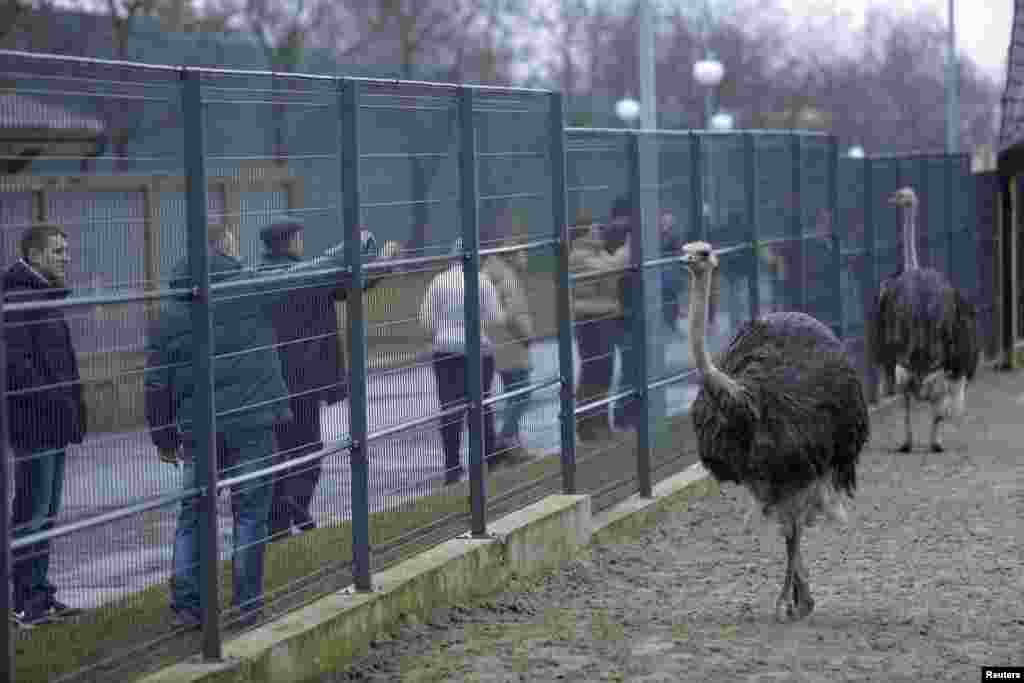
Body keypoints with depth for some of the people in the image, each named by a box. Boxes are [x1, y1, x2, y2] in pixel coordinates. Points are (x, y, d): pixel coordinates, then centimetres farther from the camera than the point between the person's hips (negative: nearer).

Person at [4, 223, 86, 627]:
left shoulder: (46, 295, 18)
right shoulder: (17, 297, -14)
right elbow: (16, 362, -23)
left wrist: (72, 407, 14)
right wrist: (53, 403, -22)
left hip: (53, 424, 10)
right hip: (34, 425, -10)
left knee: (46, 512, 13)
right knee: (33, 510, -6)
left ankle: (39, 596, 20)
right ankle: (25, 600, -1)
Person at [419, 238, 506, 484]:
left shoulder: (439, 281, 0)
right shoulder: (482, 280, -5)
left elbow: (426, 319, 0)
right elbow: (496, 317, -6)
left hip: (445, 351, 1)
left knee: (450, 408, 2)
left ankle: (452, 467, -1)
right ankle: (487, 461, 16)